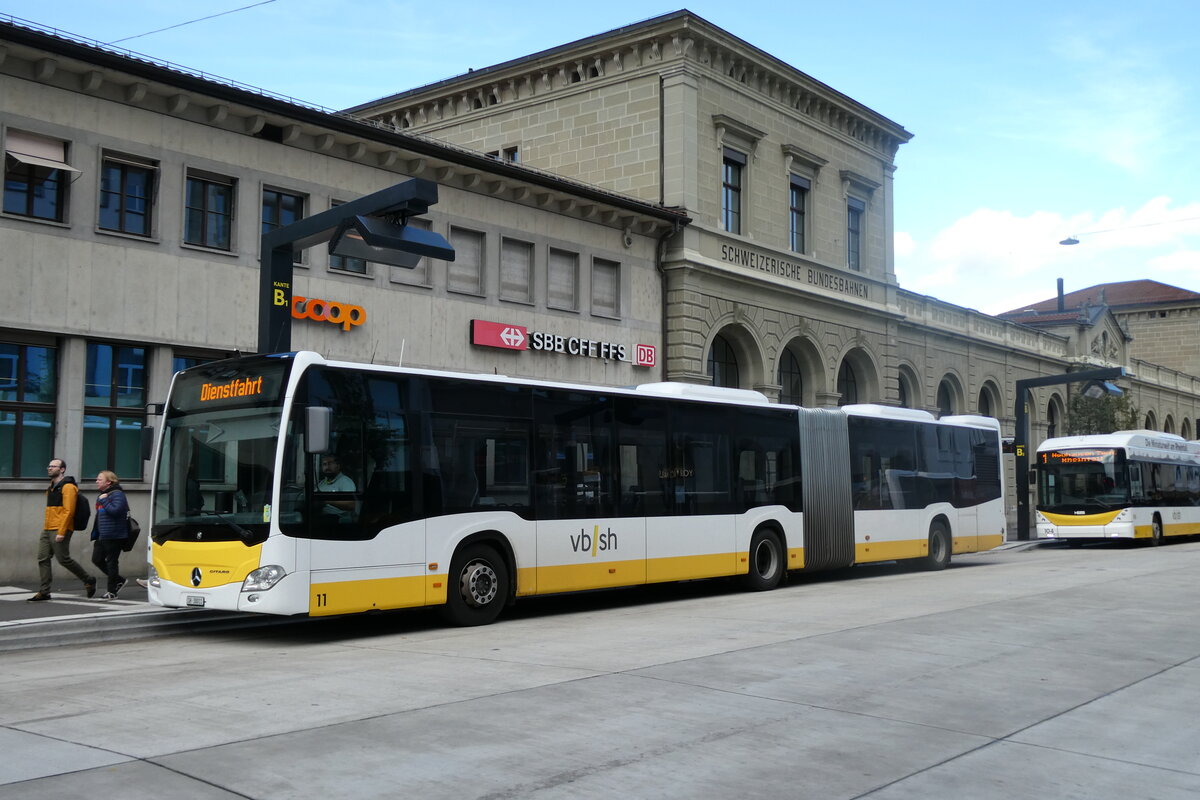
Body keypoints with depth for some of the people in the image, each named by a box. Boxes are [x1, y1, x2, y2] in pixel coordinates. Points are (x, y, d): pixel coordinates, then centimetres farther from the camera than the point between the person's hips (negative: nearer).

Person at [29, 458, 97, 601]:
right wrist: (45, 525, 16)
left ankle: (89, 581, 12)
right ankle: (43, 592, 5)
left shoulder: (68, 487, -11)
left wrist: (61, 532, -21)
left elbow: (68, 511, -17)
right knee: (42, 559, 2)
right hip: (47, 530, 9)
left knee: (64, 559, -5)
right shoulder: (51, 487, 18)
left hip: (60, 531, -9)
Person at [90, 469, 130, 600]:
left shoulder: (117, 494, -13)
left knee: (112, 562, -1)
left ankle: (112, 592, 9)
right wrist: (95, 533, 22)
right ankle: (118, 580, 24)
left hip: (114, 536, -10)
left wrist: (104, 501, -20)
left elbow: (115, 510, -27)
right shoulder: (101, 495, 16)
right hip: (102, 536, 10)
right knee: (96, 559, 10)